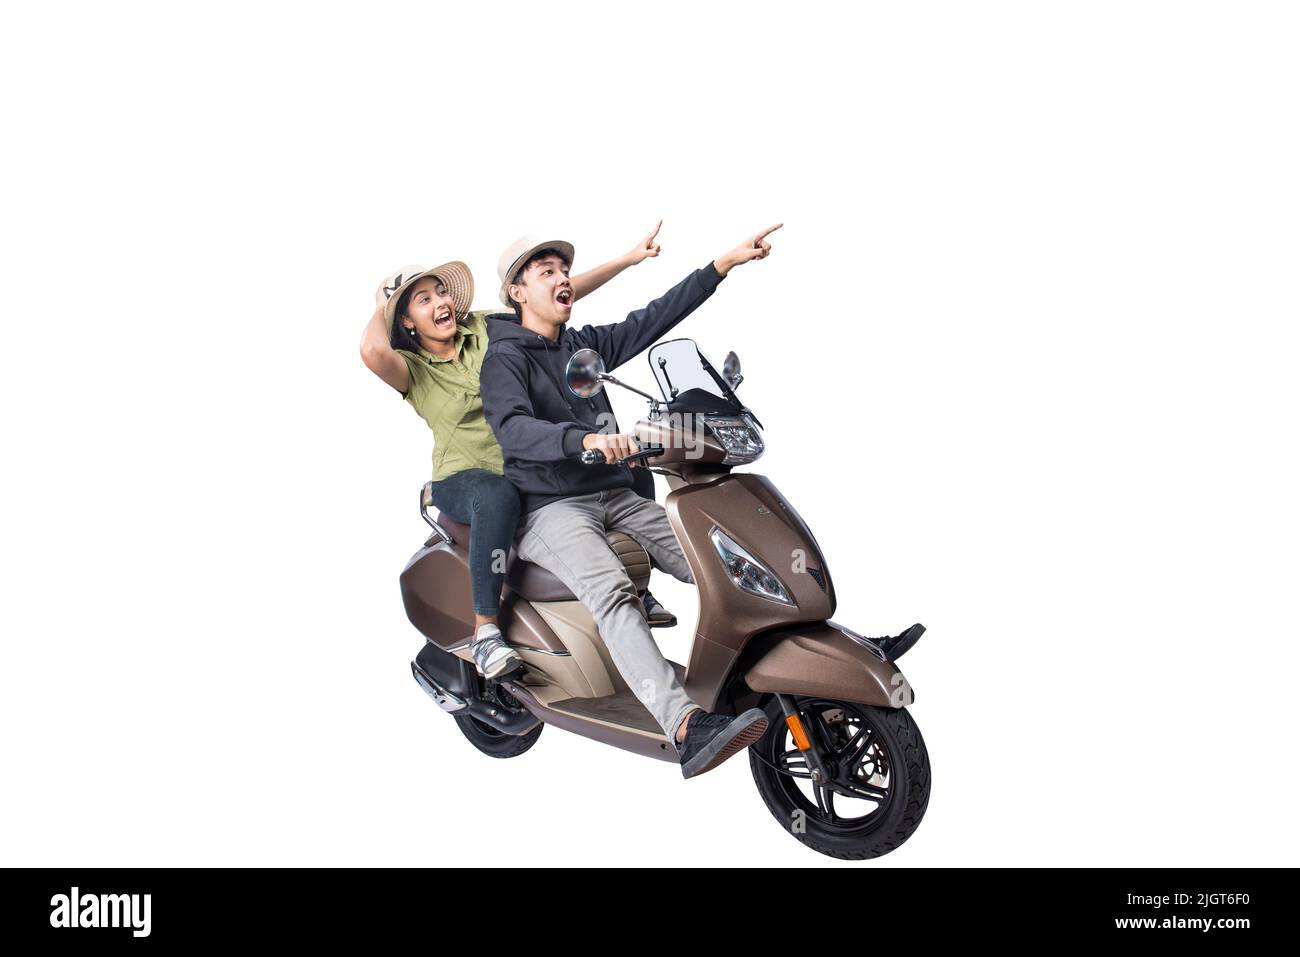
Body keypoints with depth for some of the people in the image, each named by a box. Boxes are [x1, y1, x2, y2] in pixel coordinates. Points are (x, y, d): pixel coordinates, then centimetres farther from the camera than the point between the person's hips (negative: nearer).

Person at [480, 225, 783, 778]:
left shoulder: (585, 345, 19)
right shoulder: (505, 357, -3)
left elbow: (656, 317, 15)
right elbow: (512, 430, -22)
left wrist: (727, 262, 10)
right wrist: (585, 439, -40)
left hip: (614, 497, 8)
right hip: (548, 509, -8)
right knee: (611, 592, -35)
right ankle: (686, 730, -50)